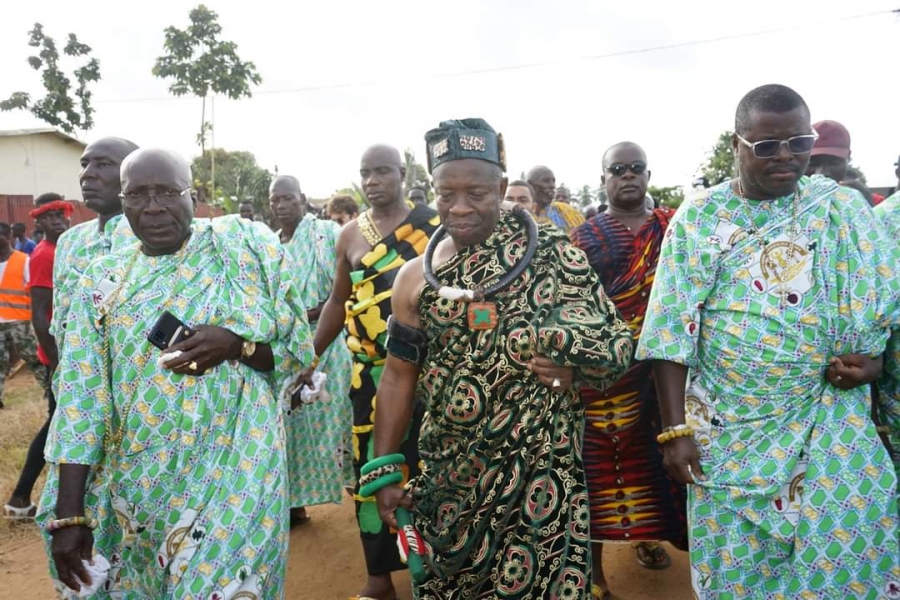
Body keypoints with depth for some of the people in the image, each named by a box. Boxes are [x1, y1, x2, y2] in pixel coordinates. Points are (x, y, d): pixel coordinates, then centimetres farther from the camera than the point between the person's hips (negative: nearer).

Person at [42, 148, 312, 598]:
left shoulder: (243, 249, -3)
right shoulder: (104, 280, 4)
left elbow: (298, 349, 1)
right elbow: (81, 397, 0)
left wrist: (235, 345, -19)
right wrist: (69, 515, -3)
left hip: (234, 472, -3)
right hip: (136, 481, 4)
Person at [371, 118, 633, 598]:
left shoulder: (552, 254, -8)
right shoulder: (416, 278, 0)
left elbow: (614, 342, -4)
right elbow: (399, 378, 5)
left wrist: (571, 366, -25)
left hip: (541, 466, -2)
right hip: (450, 470, 3)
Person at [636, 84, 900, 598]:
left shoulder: (842, 207, 1)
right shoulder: (698, 218, -3)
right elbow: (672, 328, -7)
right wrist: (675, 429, -10)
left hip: (829, 424, 1)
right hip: (726, 428, 0)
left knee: (843, 556, 1)